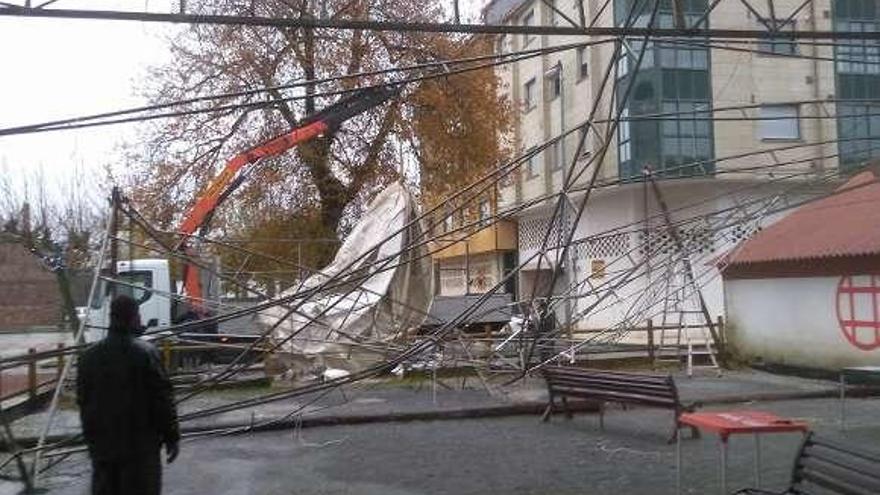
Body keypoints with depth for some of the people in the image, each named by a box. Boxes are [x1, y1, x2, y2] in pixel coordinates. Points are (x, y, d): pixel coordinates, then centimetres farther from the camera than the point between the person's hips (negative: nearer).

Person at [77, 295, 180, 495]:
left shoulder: (89, 356, 3)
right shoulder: (146, 353, -14)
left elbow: (83, 401, 10)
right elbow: (162, 399, -13)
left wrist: (91, 438, 20)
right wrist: (171, 437, -4)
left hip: (102, 445, 5)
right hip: (140, 444, -5)